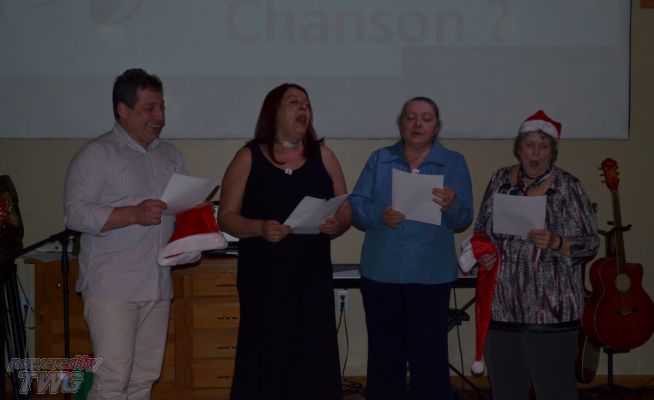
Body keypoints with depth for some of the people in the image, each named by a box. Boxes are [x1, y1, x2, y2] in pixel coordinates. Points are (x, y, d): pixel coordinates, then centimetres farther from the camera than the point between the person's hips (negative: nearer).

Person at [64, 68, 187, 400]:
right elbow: (76, 212, -11)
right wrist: (134, 214, -21)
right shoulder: (96, 154, -2)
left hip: (158, 286, 6)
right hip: (112, 286, -6)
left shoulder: (171, 156, 18)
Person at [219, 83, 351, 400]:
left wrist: (337, 226, -11)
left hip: (312, 276, 2)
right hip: (263, 277, -2)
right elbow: (226, 216, 1)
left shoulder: (323, 156, 10)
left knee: (314, 358, -1)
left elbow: (346, 211, 11)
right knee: (263, 359, -3)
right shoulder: (248, 158, 2)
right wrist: (260, 228, -17)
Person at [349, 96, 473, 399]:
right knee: (383, 355, 9)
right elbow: (355, 206, 1)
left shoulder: (454, 163, 4)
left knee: (429, 356, 1)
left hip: (430, 275, -1)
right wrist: (379, 215, -19)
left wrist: (451, 205, -26)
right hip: (381, 272, 2)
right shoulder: (379, 159, 9)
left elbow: (463, 219, -4)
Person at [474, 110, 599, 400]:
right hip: (502, 306, 4)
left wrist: (555, 242, -22)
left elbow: (590, 244, -4)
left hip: (550, 308, -4)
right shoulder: (500, 180, 8)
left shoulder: (568, 187, -4)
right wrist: (482, 253, -4)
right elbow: (481, 231, 16)